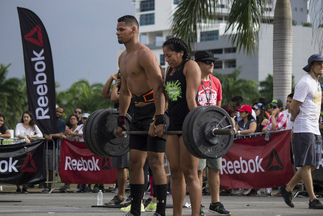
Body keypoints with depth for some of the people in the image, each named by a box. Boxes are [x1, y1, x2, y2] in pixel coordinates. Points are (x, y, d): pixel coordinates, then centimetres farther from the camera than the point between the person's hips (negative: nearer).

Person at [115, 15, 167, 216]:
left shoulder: (144, 54, -15)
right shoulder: (123, 58, 14)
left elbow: (159, 88, -21)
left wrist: (159, 120, -27)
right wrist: (121, 121, 20)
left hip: (156, 110, -9)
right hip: (139, 112, 9)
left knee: (155, 162, -9)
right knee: (135, 162, 8)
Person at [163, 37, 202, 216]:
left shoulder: (190, 66, -6)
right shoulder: (170, 70, 18)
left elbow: (191, 97, -16)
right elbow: (165, 98, 20)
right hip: (174, 126, 8)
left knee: (189, 173, -10)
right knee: (175, 172, 7)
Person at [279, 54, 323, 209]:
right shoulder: (305, 83, -12)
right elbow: (294, 107, -13)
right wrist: (295, 117, 6)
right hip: (304, 129, -10)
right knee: (307, 165, -7)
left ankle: (287, 189, 19)